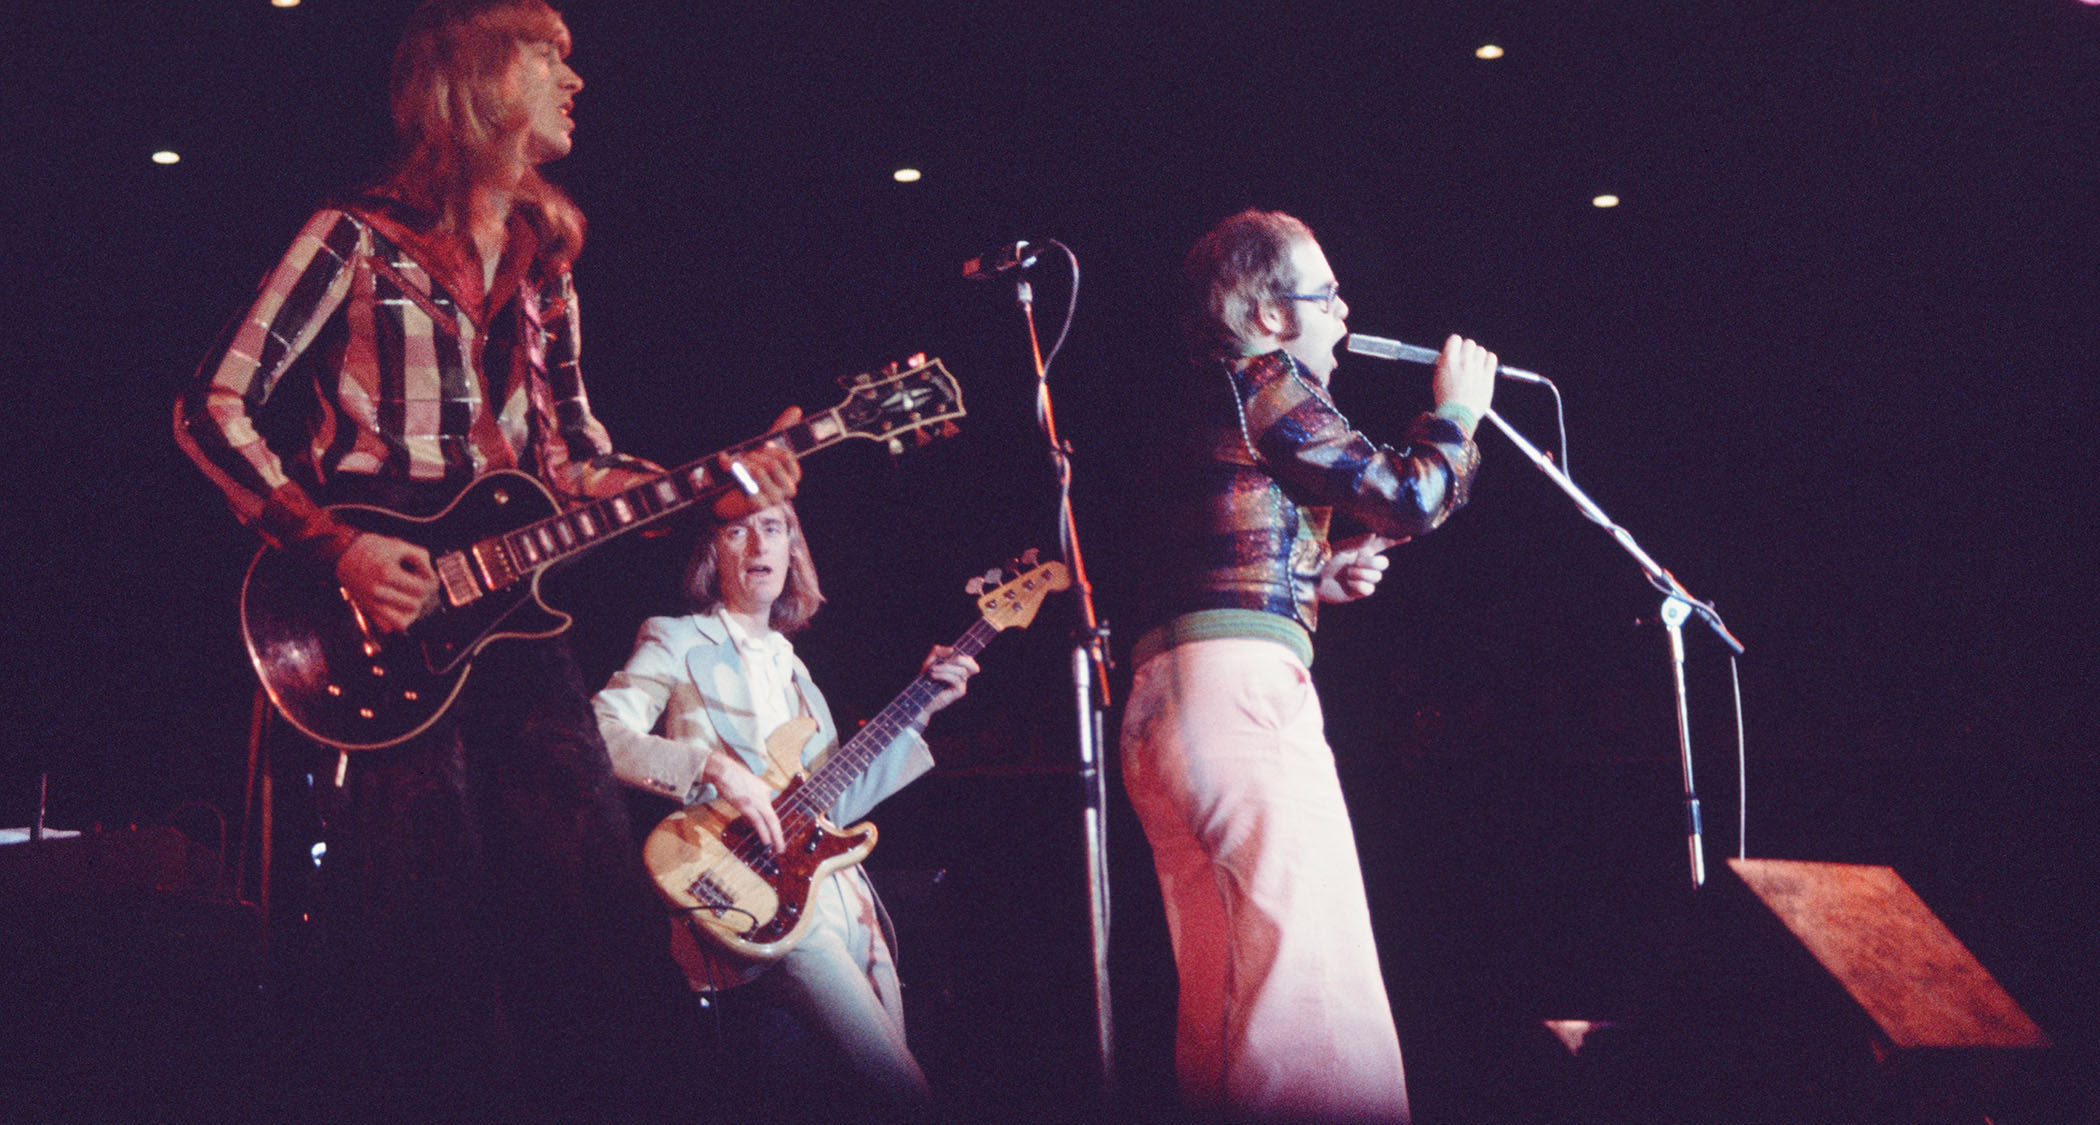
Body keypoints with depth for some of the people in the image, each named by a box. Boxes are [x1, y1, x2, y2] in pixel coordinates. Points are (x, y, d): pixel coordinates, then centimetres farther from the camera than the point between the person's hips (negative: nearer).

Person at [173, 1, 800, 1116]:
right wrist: (335, 546, -16)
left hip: (512, 618, 6)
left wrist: (709, 489, 2)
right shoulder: (360, 238, -2)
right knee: (424, 959, -4)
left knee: (597, 932, 3)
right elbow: (212, 408, -5)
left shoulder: (543, 262, 16)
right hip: (382, 624, -6)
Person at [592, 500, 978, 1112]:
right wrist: (712, 766, -23)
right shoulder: (679, 642, 2)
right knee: (904, 1093, -17)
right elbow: (598, 734, -14)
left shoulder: (789, 665, 23)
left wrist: (917, 712, 14)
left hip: (841, 896, 8)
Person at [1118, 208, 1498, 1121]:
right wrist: (1457, 411, 11)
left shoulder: (1203, 400, 25)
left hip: (1163, 701, 10)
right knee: (1319, 994, -14)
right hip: (1242, 686, -10)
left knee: (1221, 997, 11)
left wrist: (1318, 580, 18)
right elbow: (1408, 497, -6)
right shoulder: (1264, 383, -2)